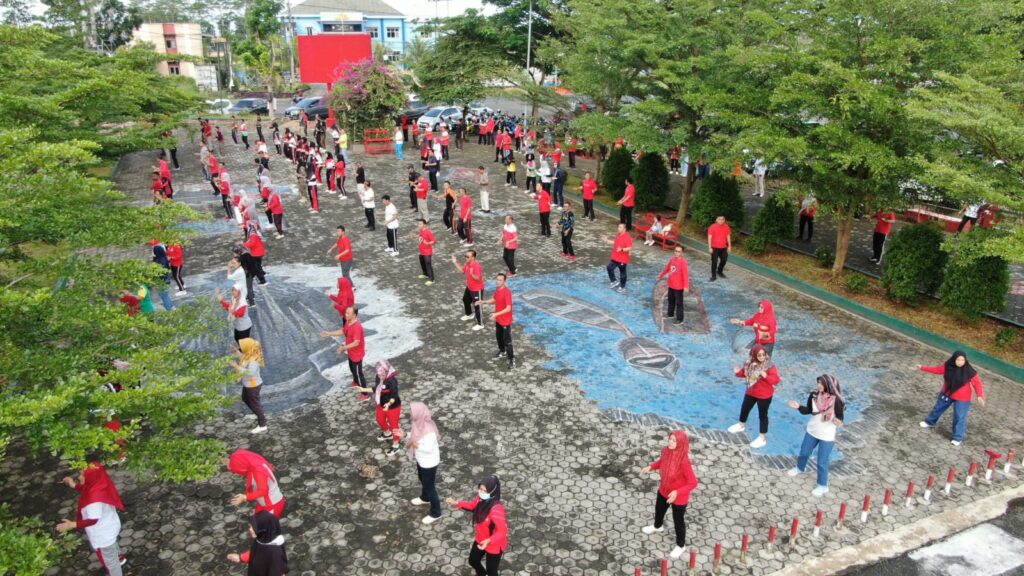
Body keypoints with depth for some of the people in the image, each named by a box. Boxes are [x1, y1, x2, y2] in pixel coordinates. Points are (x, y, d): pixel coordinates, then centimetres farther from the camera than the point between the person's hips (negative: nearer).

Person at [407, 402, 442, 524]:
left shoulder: (429, 430, -38)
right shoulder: (419, 422, -12)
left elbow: (429, 448, -31)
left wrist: (415, 444, -28)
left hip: (429, 463, -9)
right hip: (421, 460, 9)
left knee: (430, 486, 9)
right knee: (423, 480, 32)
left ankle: (435, 513, 29)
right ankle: (425, 498, 60)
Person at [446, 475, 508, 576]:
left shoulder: (496, 509, -39)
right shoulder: (481, 498, -16)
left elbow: (502, 531, -36)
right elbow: (472, 505, 8)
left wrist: (488, 541, -50)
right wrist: (456, 503, -3)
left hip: (494, 545, -8)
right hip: (481, 539, 8)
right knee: (473, 561, 30)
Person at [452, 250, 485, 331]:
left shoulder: (476, 266, -31)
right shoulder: (468, 263, -3)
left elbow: (478, 278, -33)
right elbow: (462, 270, 12)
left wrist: (472, 274, -50)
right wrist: (455, 263, 5)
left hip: (477, 289, -10)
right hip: (469, 287, 10)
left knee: (477, 306, -2)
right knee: (465, 300, 29)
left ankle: (480, 324, 11)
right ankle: (469, 315, 54)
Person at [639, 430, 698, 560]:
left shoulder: (684, 462, -38)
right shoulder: (666, 451, -19)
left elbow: (693, 483, -27)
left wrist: (677, 492, -35)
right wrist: (651, 467, -9)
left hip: (679, 497, -6)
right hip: (664, 490, 6)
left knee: (678, 521, 17)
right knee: (659, 509, 32)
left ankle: (680, 546, 44)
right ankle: (657, 526, 65)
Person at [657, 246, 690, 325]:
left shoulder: (683, 262, -21)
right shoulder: (672, 259, 2)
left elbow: (685, 274, -26)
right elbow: (667, 268, 19)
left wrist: (686, 286, -33)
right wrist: (661, 276, 29)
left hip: (679, 286, -7)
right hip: (671, 285, 8)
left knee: (679, 303, -1)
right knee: (671, 300, 24)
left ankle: (680, 319, 6)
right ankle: (670, 314, 42)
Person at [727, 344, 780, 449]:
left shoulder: (769, 365, -23)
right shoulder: (749, 363, -7)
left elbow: (776, 380, -25)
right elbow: (745, 373, 8)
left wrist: (766, 376, -40)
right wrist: (738, 372, -12)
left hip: (764, 395, -6)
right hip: (751, 392, 6)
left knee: (762, 415, 7)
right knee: (744, 409, 23)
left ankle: (762, 437, 22)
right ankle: (741, 425, 52)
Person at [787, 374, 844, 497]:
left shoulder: (836, 401, -25)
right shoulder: (814, 395, -14)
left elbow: (840, 419, -16)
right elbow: (808, 410, -1)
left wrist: (837, 421, -38)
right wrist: (798, 406, -18)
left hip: (827, 436, -5)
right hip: (811, 431, 5)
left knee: (822, 462, 6)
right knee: (804, 452, 25)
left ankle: (822, 485, 28)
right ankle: (800, 468, 55)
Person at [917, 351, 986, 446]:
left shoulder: (969, 371, -24)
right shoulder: (948, 366, -13)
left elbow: (977, 383, -19)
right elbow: (936, 369, 0)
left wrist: (980, 395, -29)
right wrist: (923, 368, 0)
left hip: (961, 399, -4)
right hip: (947, 393, 5)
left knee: (959, 417, 1)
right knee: (938, 408, 23)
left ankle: (958, 438, 15)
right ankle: (930, 422, 49)